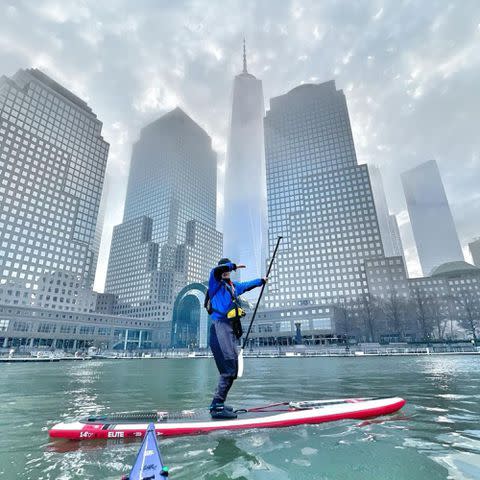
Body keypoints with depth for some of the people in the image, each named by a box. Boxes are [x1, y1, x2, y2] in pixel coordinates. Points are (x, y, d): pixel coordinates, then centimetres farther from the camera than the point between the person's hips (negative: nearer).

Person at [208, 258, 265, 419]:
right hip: (220, 326, -8)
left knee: (232, 369, 9)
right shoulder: (215, 283, 2)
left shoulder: (234, 286, 23)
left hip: (230, 329, 8)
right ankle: (217, 407, -13)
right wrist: (234, 265, -12)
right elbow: (215, 270, -21)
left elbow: (247, 285, 41)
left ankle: (217, 404, 17)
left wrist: (261, 280, 54)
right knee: (229, 368, -17)